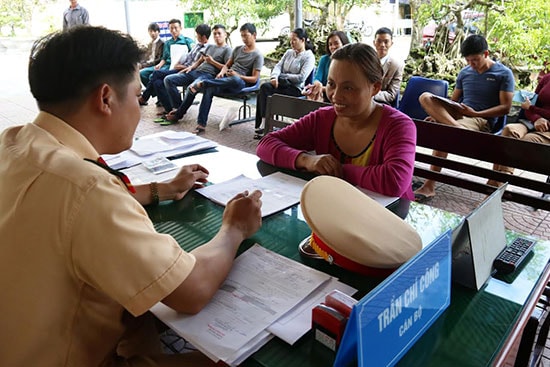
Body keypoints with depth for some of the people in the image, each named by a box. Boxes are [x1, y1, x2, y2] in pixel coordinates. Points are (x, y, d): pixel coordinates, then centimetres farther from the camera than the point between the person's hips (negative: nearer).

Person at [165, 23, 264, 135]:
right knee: (209, 89, -24)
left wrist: (238, 75, -20)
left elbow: (254, 79, -6)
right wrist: (222, 72, 1)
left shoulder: (257, 55, 1)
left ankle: (203, 83, -34)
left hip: (239, 82, -6)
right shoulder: (238, 49, 22)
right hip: (225, 79, 6)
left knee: (236, 80, -43)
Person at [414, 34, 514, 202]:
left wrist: (475, 113, -15)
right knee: (425, 97, -21)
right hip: (458, 113, 6)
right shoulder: (464, 73, 17)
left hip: (482, 120, -6)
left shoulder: (504, 73, 2)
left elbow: (505, 107, -4)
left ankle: (430, 186, -36)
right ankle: (458, 128, -39)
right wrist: (436, 112, -2)